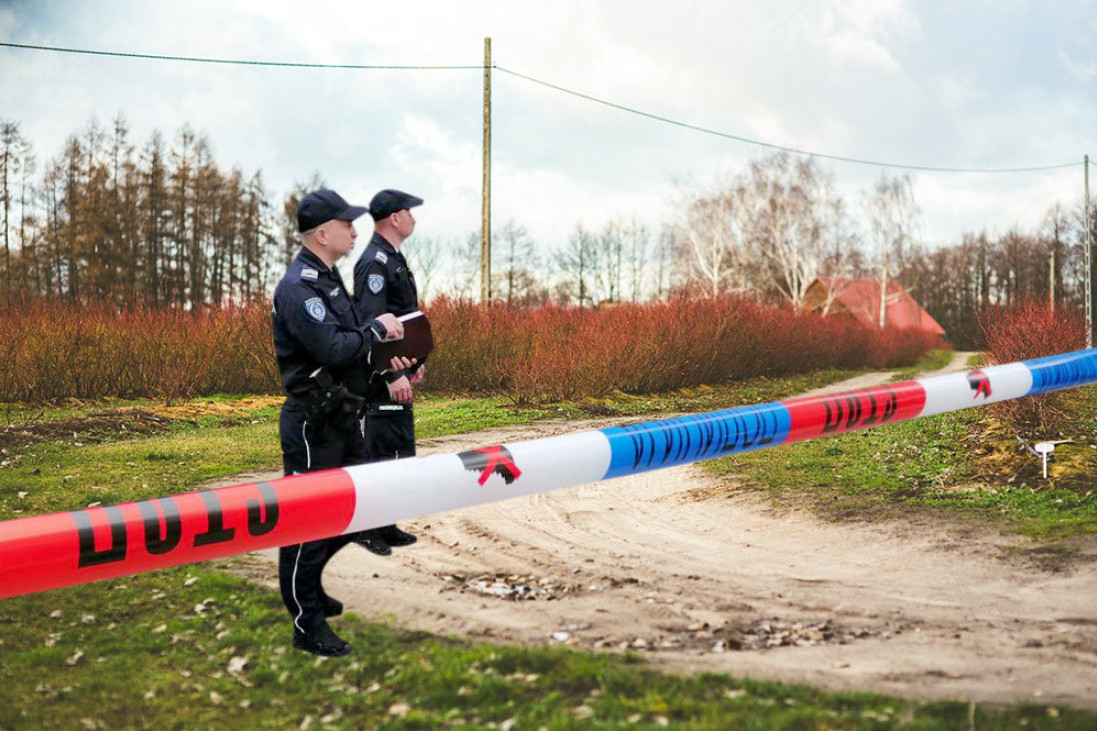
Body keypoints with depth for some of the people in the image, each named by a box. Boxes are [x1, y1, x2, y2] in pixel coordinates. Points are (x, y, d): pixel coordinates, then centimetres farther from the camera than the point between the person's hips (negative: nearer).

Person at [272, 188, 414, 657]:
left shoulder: (329, 280, 14)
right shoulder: (297, 288, -19)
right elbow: (333, 350, -28)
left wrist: (382, 359, 3)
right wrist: (377, 329, -14)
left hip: (341, 417, 10)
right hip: (312, 424, -10)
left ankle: (306, 585, 38)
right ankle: (307, 625, 9)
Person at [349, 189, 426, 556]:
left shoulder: (393, 258, 16)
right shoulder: (375, 261, -16)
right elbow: (370, 323, -24)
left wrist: (414, 360, 24)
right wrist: (393, 375, -27)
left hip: (397, 371, 11)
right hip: (384, 376, -11)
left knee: (399, 446, 13)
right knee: (384, 448, -8)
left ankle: (384, 525, 20)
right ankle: (366, 526, -1)